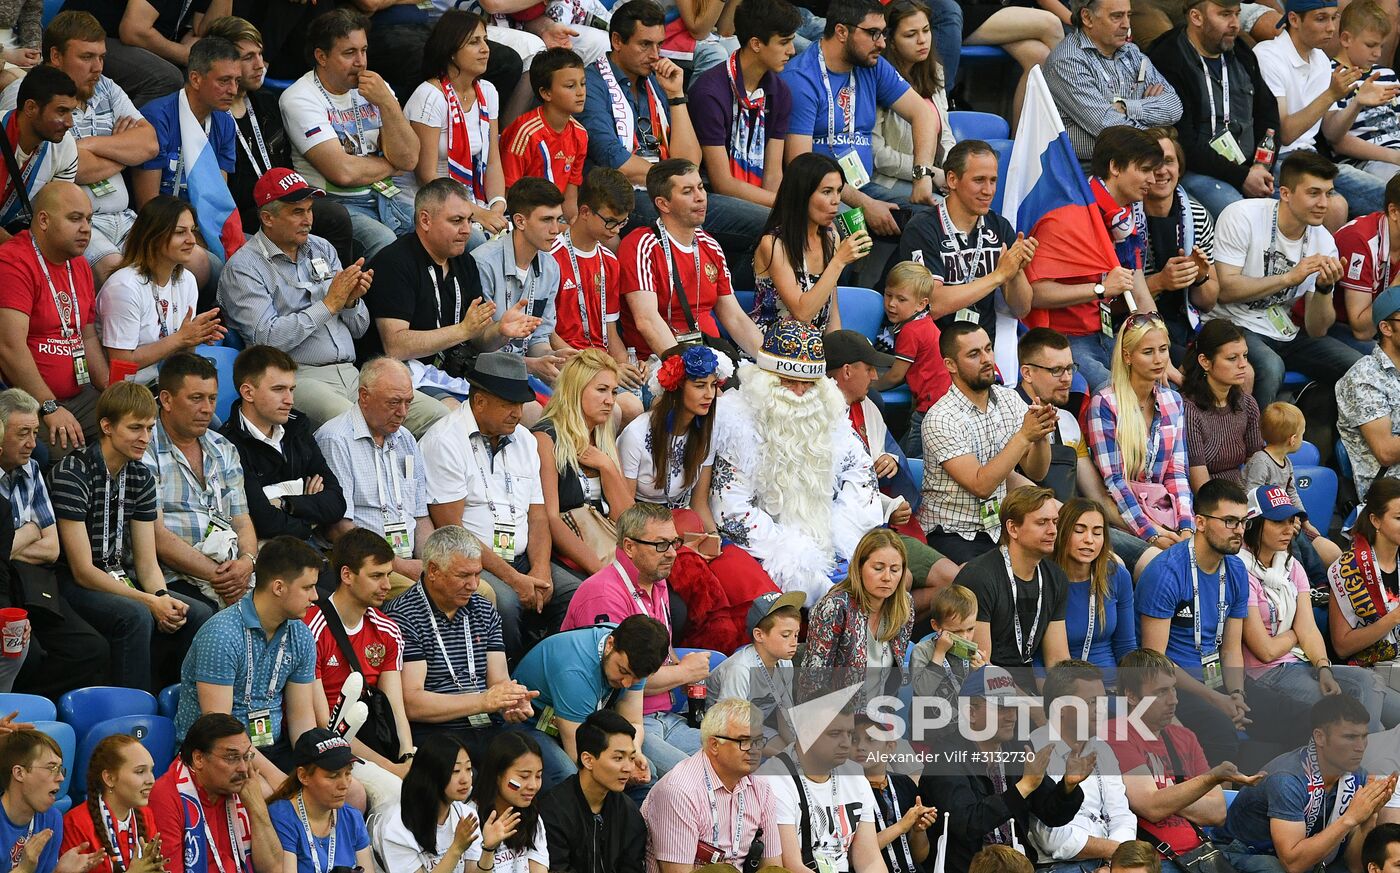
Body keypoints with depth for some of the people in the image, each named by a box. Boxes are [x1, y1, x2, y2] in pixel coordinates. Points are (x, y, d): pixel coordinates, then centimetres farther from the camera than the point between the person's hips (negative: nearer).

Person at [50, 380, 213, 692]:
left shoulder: (142, 477, 8)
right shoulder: (72, 474, -16)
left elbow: (147, 562, 8)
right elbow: (83, 571, -18)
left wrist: (162, 597, -16)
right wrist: (151, 602, -24)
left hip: (121, 582, 7)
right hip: (74, 586, -7)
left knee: (198, 614, -14)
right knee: (136, 616, -33)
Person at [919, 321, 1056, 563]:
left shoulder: (1009, 400, 6)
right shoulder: (941, 419, -13)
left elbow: (1036, 472, 5)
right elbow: (981, 486, -20)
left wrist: (1040, 434, -15)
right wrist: (1025, 436, -22)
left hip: (1002, 526, 6)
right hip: (955, 536, -6)